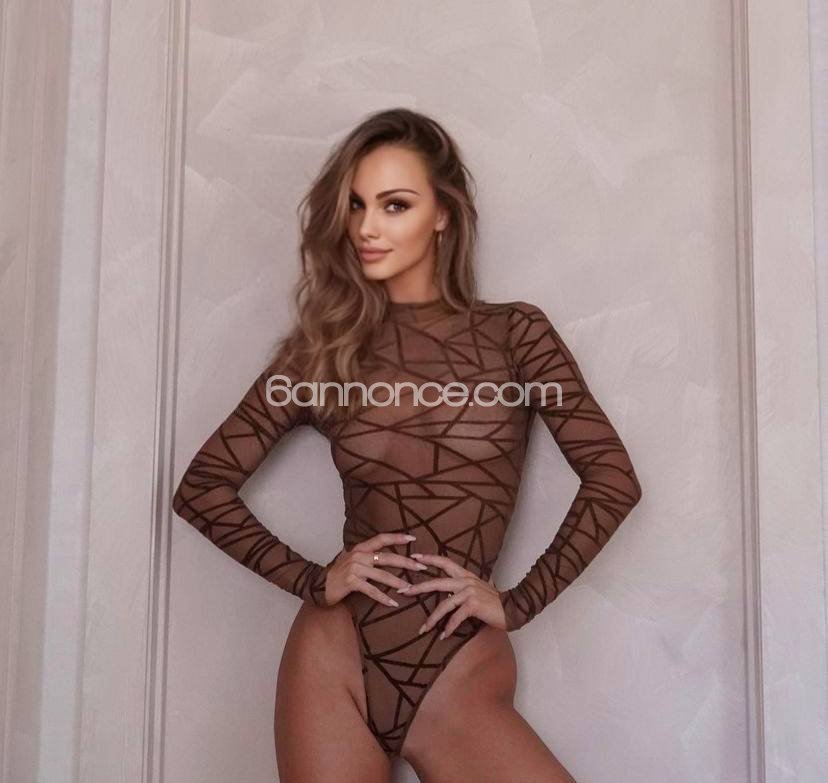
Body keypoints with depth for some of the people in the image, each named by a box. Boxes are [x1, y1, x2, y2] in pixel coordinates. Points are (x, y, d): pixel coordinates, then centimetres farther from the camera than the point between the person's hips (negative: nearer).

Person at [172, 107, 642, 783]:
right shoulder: (322, 349, 3)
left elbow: (613, 478, -3)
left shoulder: (514, 334, 1)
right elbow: (203, 487, 5)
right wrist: (311, 579, -6)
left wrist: (521, 601, -7)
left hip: (464, 674, 0)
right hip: (335, 660, 1)